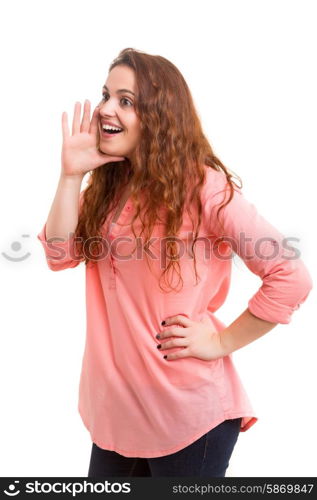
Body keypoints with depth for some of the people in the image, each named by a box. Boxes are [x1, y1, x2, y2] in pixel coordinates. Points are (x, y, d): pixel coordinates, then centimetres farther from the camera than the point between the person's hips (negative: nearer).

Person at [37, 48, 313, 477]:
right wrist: (72, 174, -10)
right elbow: (60, 256, -4)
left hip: (186, 407, -6)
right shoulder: (108, 185, 5)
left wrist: (221, 342, -15)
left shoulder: (203, 186, -16)